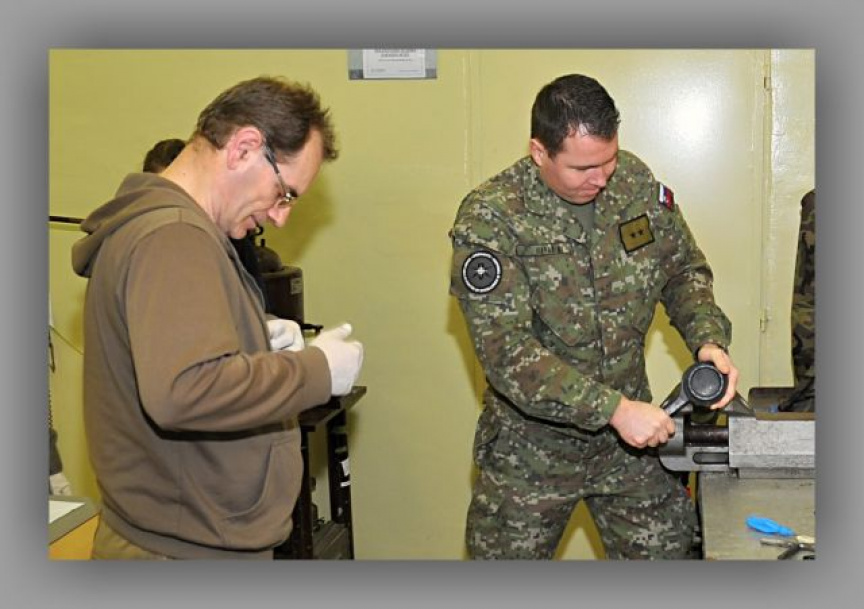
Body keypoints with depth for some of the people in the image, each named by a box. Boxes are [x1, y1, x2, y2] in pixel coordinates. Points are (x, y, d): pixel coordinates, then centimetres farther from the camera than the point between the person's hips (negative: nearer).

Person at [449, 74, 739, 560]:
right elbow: (507, 351, -26)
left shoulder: (636, 182, -5)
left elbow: (684, 269, 9)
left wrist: (709, 339, -10)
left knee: (670, 551, 12)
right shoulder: (489, 219, -20)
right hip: (532, 445, -3)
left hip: (631, 434, 4)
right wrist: (614, 408, -31)